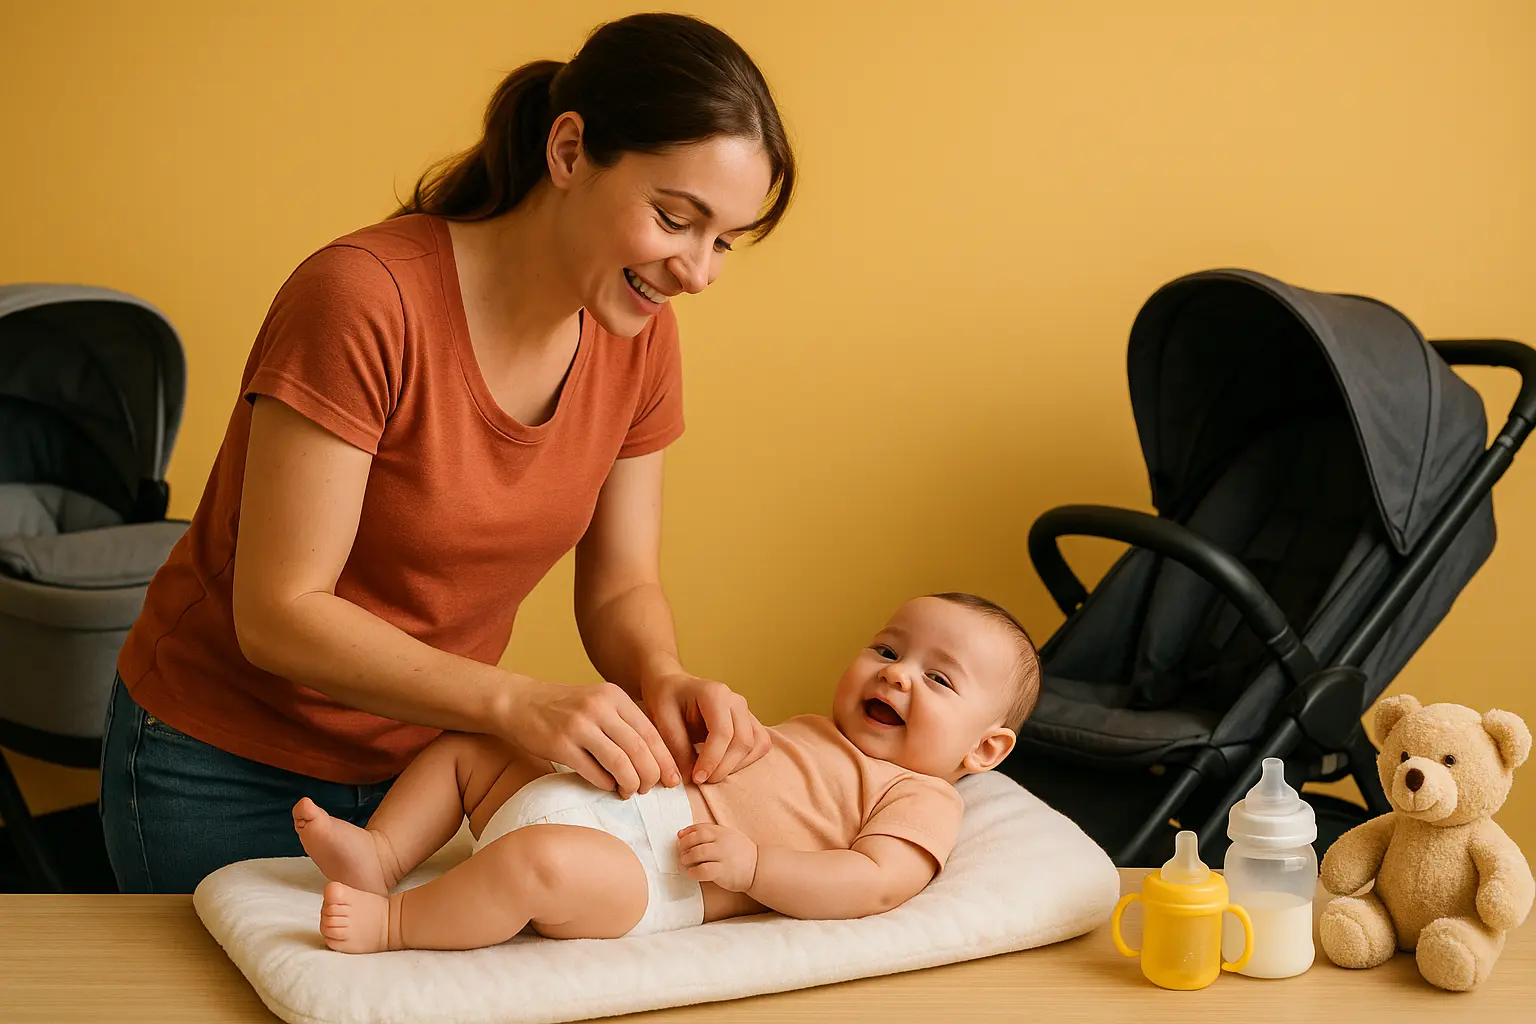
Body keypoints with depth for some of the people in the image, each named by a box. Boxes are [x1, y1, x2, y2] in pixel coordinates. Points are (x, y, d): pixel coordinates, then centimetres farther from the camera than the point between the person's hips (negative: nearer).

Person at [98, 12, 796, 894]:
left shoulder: (640, 336, -8)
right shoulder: (363, 299, -28)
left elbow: (621, 587, 0)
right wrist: (512, 701, -37)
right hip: (231, 775, -5)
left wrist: (665, 679, -23)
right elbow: (279, 614, -26)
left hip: (425, 754, 5)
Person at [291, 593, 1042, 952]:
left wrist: (752, 865, -24)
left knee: (541, 859, -38)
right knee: (465, 743, 17)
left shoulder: (921, 801, 0)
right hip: (608, 800, 10)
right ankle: (378, 854, 5)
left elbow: (873, 885, -17)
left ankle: (392, 923, -22)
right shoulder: (809, 735, 27)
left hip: (654, 871, -10)